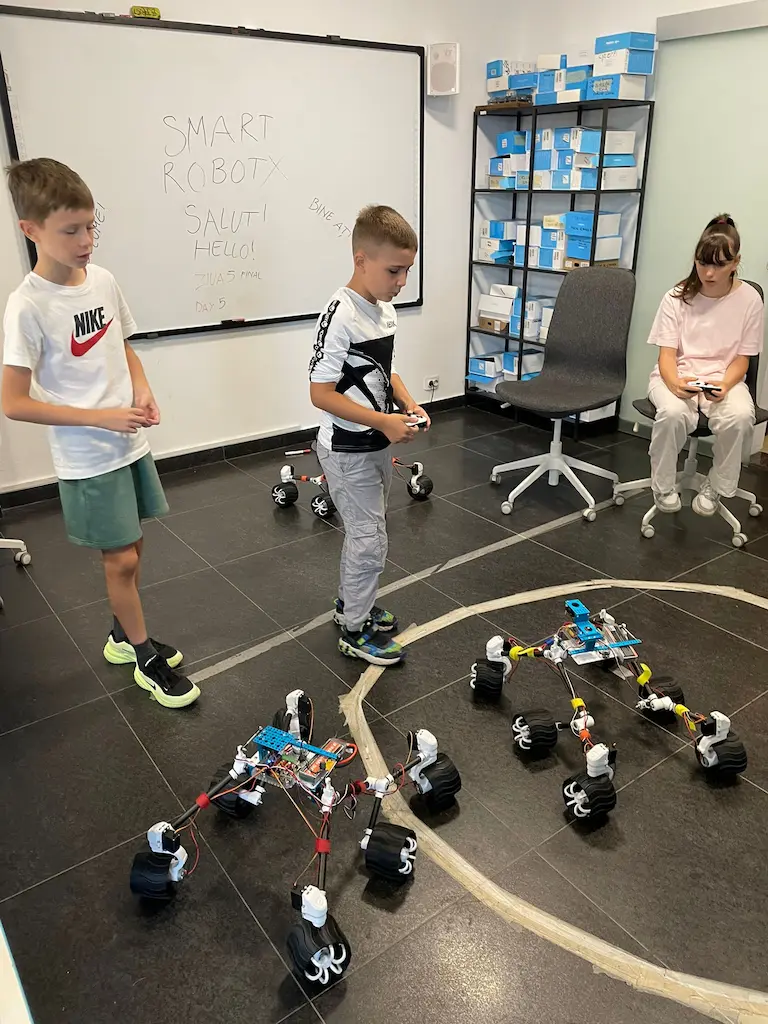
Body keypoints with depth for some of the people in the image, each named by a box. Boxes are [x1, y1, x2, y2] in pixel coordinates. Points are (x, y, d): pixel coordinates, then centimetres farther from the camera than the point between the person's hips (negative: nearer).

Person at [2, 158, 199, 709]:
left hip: (131, 442, 6)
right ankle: (146, 658, 24)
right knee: (122, 559, 4)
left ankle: (123, 636, 39)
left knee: (130, 549, 17)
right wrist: (102, 417, -19)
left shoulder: (103, 279, 0)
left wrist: (143, 392, -3)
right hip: (89, 460, -6)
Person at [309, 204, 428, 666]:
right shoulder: (341, 315, -22)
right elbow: (321, 394, -24)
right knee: (370, 540, -1)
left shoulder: (386, 308, 4)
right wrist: (383, 421, -25)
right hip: (348, 450, -9)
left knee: (367, 531, 21)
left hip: (378, 445, 9)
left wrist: (408, 404, -2)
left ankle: (352, 602, 41)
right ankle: (355, 630, 17)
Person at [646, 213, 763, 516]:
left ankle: (716, 487, -8)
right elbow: (667, 353, -8)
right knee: (673, 413, -36)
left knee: (740, 417, -33)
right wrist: (674, 383, -30)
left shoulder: (749, 300, -3)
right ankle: (663, 486, -11)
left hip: (724, 378, 1)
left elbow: (741, 358, 0)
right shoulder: (677, 297, -5)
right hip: (676, 375, 0)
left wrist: (725, 385, -22)